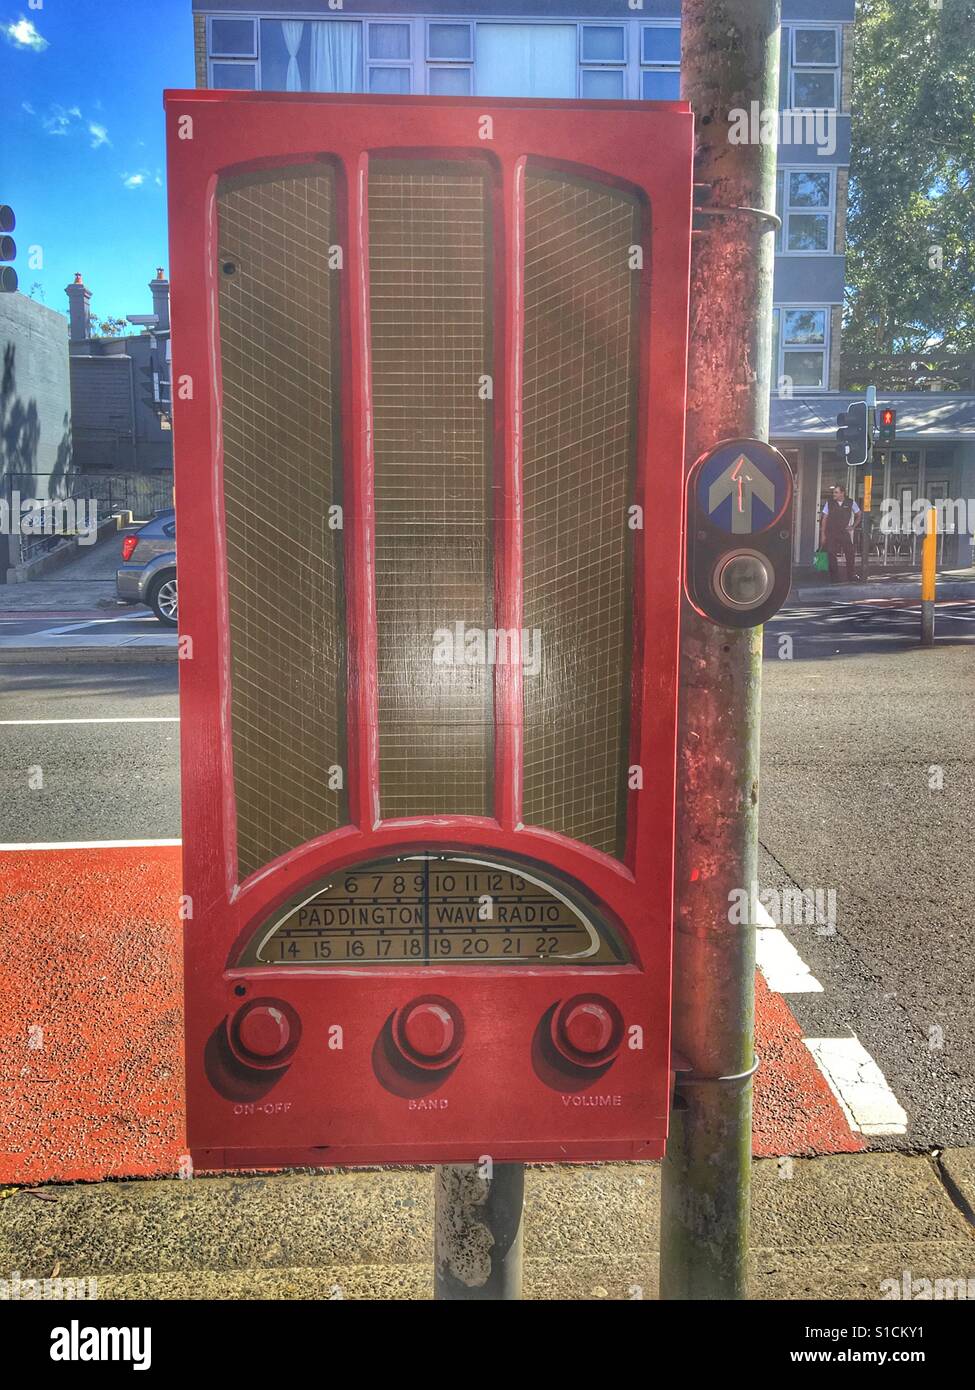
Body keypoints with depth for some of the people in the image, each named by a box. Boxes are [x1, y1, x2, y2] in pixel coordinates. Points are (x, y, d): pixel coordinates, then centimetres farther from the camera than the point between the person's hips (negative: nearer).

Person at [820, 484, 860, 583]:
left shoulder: (850, 503, -2)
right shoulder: (829, 503, -2)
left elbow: (858, 514, 14)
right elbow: (824, 519, 2)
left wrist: (853, 526, 8)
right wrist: (823, 534, -2)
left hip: (844, 533, 0)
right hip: (831, 533, 0)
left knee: (850, 554, -4)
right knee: (831, 556, -1)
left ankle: (851, 577, 5)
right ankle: (834, 578, 10)